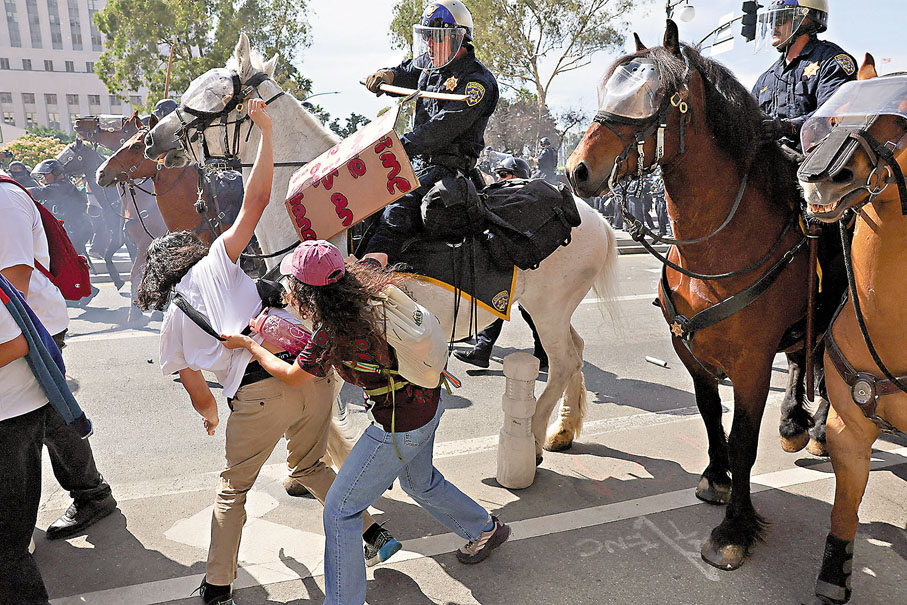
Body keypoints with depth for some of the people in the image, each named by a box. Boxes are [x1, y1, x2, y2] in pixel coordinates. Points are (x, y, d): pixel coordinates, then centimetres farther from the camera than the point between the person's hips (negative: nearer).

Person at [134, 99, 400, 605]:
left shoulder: (172, 322, 17)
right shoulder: (216, 262, 14)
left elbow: (198, 392, 21)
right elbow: (256, 201, 5)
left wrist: (211, 417, 42)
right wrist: (266, 131, 7)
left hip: (256, 395, -1)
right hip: (311, 371, 2)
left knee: (233, 489, 25)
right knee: (309, 465, 28)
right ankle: (374, 535, 30)